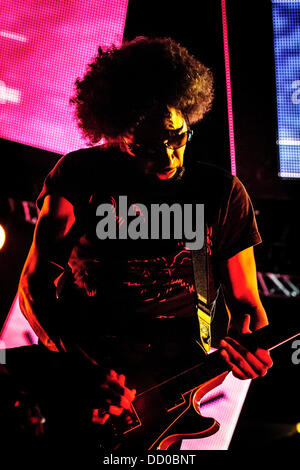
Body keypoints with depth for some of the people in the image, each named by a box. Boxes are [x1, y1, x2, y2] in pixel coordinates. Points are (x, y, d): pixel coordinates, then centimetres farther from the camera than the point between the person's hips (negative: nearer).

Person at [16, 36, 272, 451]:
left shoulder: (224, 194, 5)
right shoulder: (80, 175, 1)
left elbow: (245, 301, 13)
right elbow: (34, 284, 0)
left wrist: (245, 344, -11)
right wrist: (87, 370, -14)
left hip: (178, 373, 1)